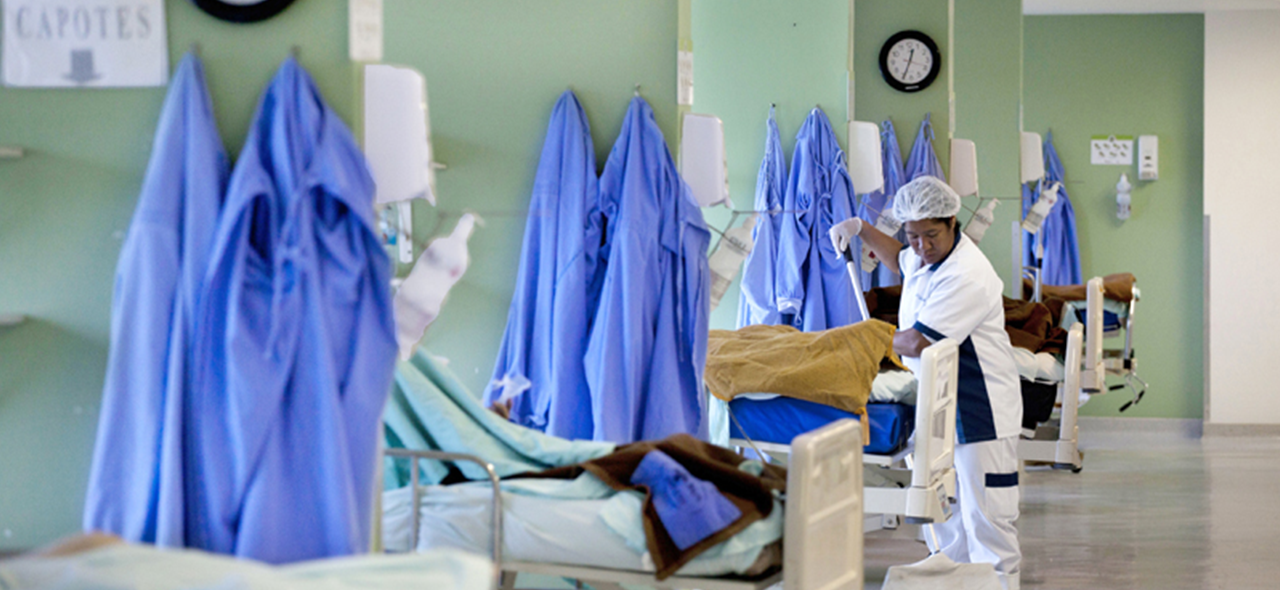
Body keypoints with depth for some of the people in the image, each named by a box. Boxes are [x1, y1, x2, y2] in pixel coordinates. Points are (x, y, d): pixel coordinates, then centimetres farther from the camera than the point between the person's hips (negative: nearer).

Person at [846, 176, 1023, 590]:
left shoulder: (967, 276, -24)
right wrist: (863, 231, 19)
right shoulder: (926, 255, 7)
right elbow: (901, 260, 34)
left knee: (986, 516, -6)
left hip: (980, 411, -10)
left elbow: (918, 342, -25)